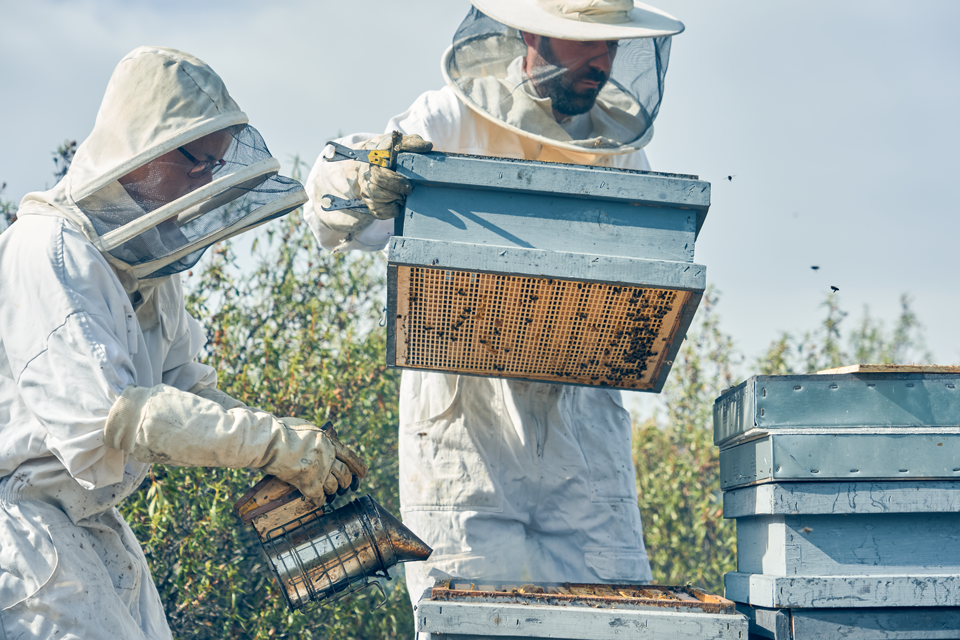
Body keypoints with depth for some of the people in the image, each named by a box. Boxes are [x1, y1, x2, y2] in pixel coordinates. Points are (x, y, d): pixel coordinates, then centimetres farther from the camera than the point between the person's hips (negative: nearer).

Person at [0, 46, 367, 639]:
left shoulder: (150, 265, 9)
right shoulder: (47, 251, -21)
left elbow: (188, 387, 14)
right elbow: (103, 414, -30)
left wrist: (296, 452, -4)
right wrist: (271, 441, -31)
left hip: (93, 522, 9)